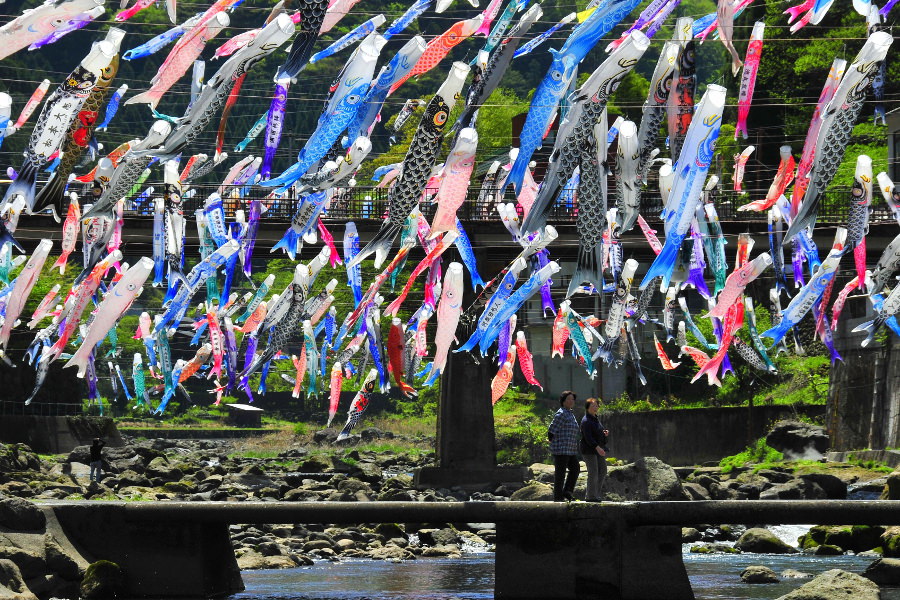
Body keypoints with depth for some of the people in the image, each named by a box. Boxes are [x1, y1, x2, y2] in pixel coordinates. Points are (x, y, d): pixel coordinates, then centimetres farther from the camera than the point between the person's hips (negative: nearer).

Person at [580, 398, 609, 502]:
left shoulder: (596, 418, 16)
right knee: (593, 473, -8)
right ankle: (591, 496, -1)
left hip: (599, 449, 10)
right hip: (589, 450, -10)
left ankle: (597, 493, 20)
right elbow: (588, 437, -22)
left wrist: (604, 434, 5)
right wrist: (597, 447, -31)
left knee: (602, 471, 11)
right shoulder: (586, 421, -14)